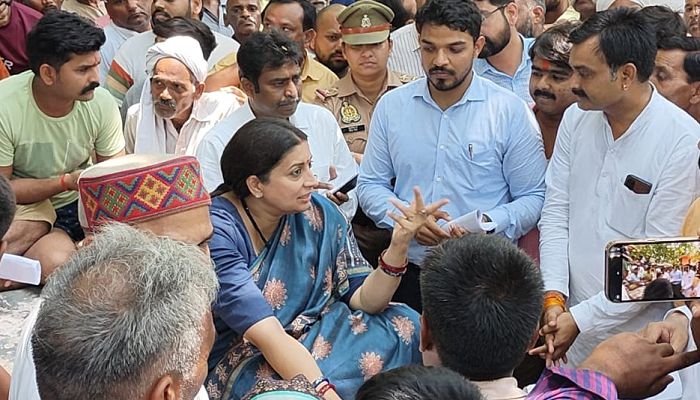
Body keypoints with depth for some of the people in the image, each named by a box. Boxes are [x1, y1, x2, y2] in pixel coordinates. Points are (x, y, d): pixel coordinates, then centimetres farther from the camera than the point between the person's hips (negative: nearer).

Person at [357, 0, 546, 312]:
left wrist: (487, 224, -20)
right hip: (409, 271, 2)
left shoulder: (511, 111, -3)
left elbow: (533, 197, -2)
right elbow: (370, 184, 9)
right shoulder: (391, 105, 5)